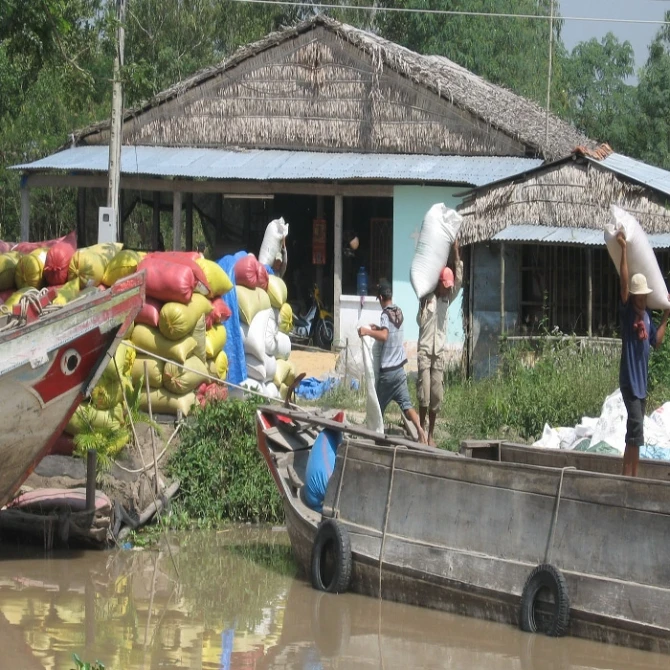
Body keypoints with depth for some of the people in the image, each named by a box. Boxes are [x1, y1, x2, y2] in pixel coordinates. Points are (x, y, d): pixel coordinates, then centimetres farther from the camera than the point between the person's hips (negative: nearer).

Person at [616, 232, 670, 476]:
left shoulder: (647, 315, 12)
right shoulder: (628, 311, -8)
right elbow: (624, 281, -18)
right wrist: (623, 249, -19)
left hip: (642, 380, 8)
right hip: (629, 379, -8)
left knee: (635, 430, 11)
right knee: (636, 426, -16)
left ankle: (633, 476, 17)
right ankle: (626, 476, -17)